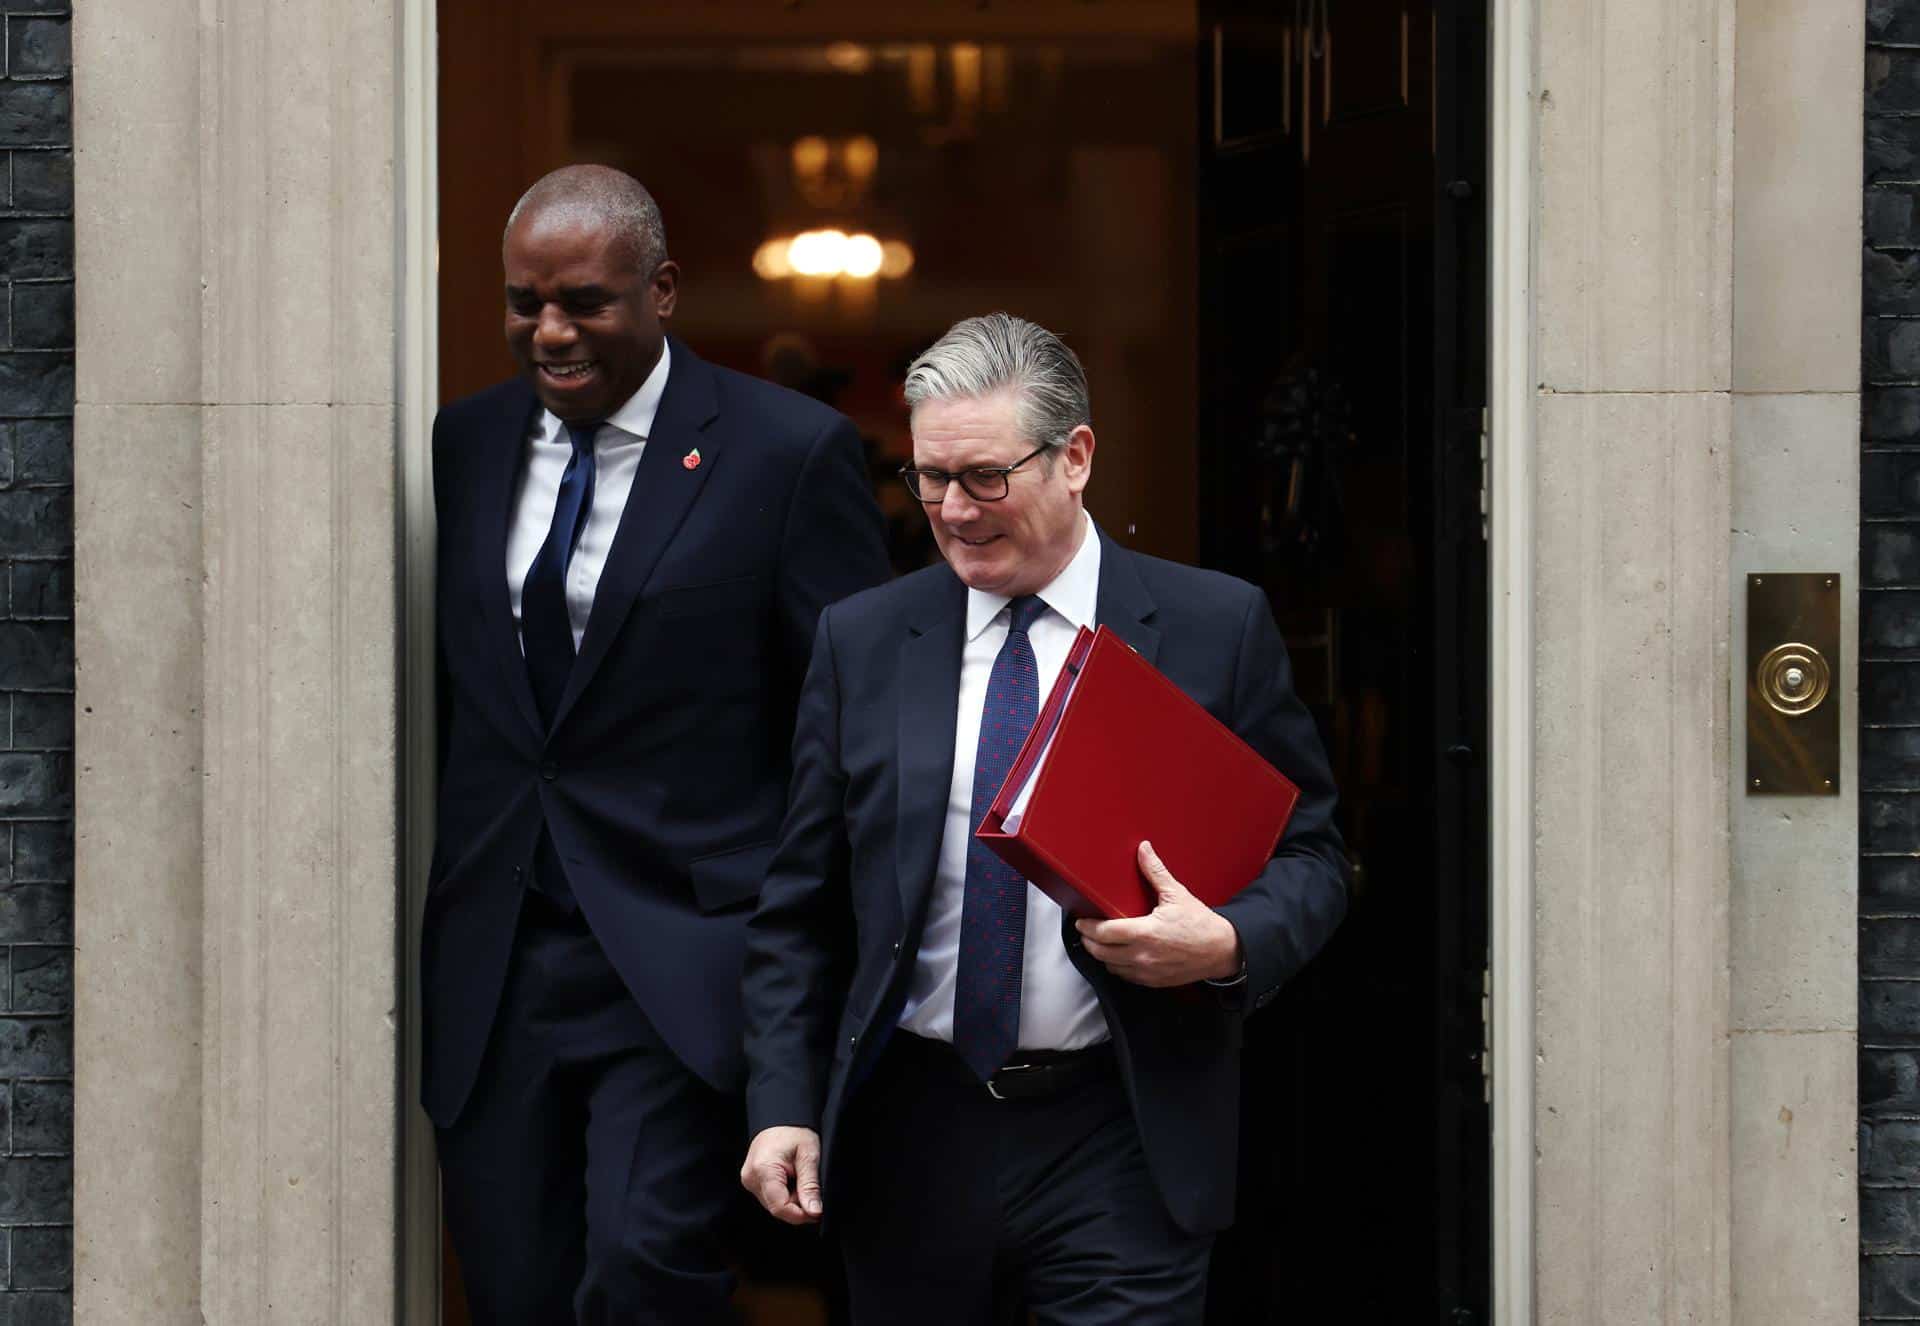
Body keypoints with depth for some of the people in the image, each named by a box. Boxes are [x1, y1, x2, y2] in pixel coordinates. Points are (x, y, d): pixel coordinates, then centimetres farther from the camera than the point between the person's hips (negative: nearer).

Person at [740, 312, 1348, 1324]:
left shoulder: (1217, 627, 0)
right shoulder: (861, 640, 7)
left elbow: (1308, 854, 4)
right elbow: (801, 906, 8)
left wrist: (1229, 944, -17)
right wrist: (783, 1107, -1)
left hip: (1121, 1139, -2)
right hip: (908, 1134, 2)